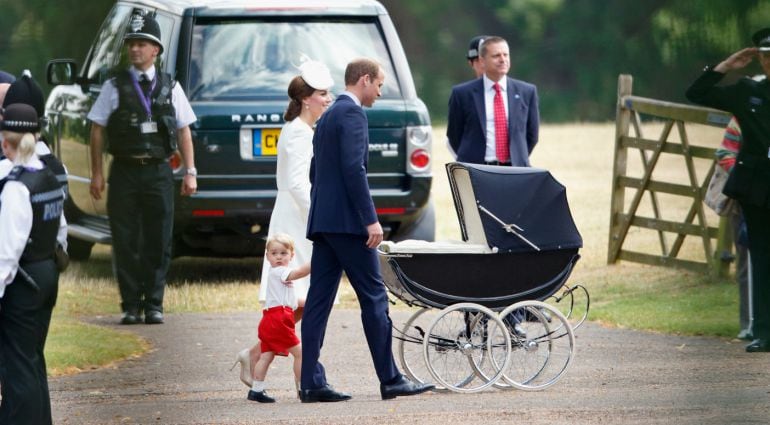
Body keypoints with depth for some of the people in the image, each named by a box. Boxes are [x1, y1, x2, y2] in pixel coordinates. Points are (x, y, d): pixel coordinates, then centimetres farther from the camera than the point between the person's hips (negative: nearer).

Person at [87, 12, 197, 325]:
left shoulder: (170, 87, 8)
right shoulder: (115, 87, 4)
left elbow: (184, 132, 9)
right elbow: (97, 130, 5)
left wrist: (190, 172, 3)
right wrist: (96, 173, -1)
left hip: (158, 171, 1)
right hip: (124, 171, -1)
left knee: (158, 243, 1)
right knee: (125, 242, 0)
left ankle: (154, 305, 8)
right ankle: (131, 306, 7)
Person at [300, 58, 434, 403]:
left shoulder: (327, 117, 20)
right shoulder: (352, 114, -10)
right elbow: (354, 169, -19)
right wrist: (371, 219, -19)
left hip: (322, 220, 10)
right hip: (346, 220, -9)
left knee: (319, 300, 4)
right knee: (373, 297, -4)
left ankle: (311, 383, 0)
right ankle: (390, 380, -2)